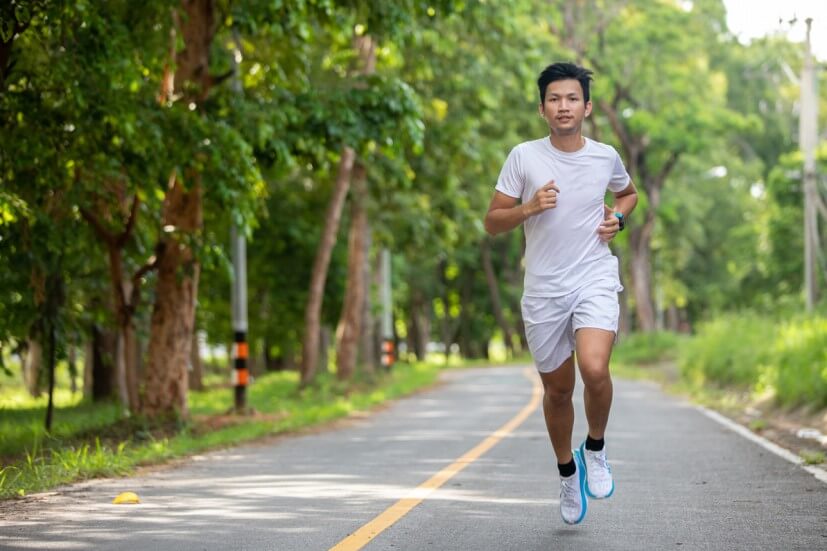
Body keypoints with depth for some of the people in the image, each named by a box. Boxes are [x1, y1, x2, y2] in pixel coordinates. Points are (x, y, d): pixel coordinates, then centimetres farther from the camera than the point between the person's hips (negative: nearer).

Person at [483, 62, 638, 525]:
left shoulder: (606, 157, 2)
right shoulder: (523, 157, -3)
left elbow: (629, 193, 25)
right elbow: (492, 222, 1)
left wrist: (618, 218, 4)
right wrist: (529, 207, -17)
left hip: (595, 281, -1)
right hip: (544, 290, 1)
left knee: (595, 368, -25)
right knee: (557, 389, 10)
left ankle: (596, 448, 3)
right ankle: (568, 473, 35)